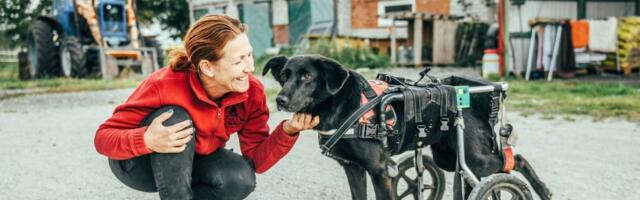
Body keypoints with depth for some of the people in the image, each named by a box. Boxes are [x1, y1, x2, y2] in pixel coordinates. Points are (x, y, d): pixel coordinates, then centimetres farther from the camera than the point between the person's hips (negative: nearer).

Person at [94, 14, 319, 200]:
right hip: (137, 164, -4)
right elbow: (104, 137, -29)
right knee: (176, 118, -33)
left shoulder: (252, 92, -19)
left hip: (189, 164, 4)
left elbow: (256, 160, -16)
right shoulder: (165, 85, -32)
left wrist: (287, 131, -34)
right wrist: (146, 141, -49)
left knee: (241, 177, -26)